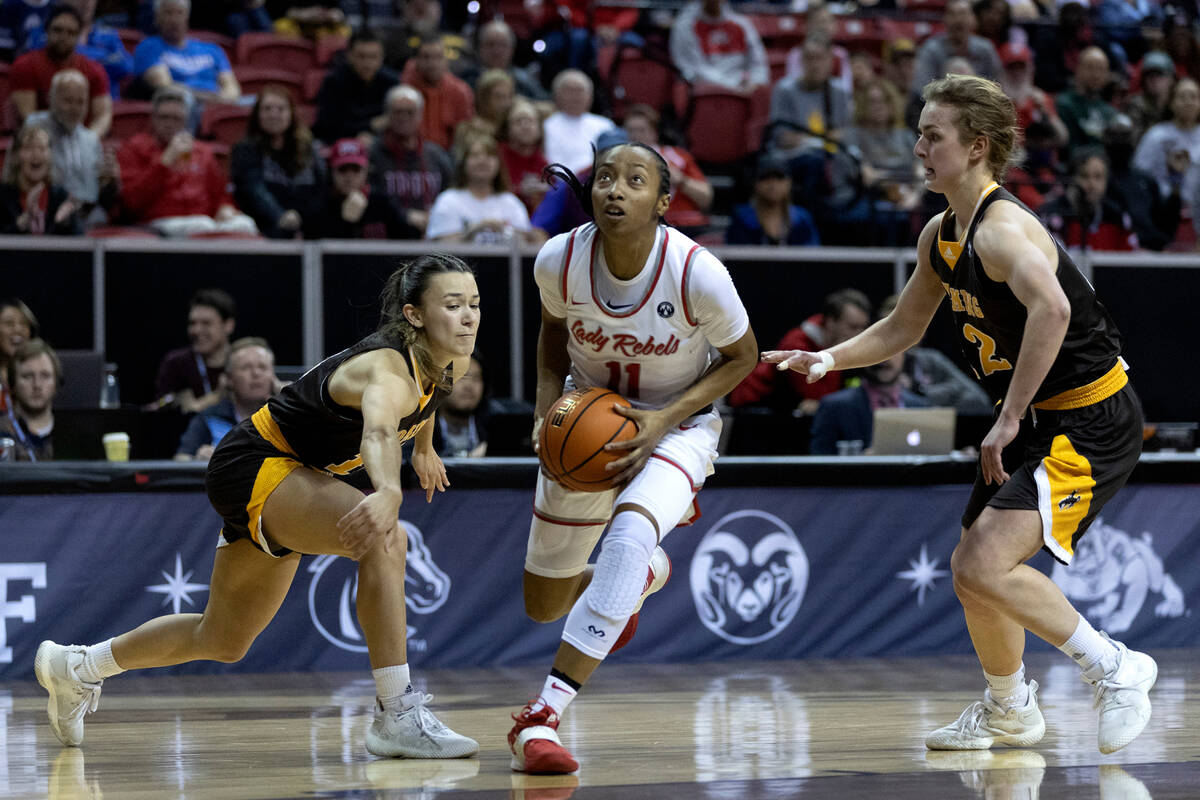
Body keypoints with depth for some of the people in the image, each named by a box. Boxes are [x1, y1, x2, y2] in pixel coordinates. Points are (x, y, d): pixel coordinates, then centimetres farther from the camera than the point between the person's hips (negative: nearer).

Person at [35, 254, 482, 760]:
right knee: (384, 538, -34)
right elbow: (377, 433, -57)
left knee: (224, 641, 22)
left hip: (294, 473, 9)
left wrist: (423, 447, 34)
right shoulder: (389, 371, -32)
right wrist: (388, 492, -77)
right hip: (254, 466, -9)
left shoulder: (451, 362, -6)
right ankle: (397, 716, -30)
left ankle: (76, 667, 43)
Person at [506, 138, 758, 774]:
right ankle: (647, 575, 49)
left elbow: (741, 356, -10)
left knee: (629, 536, -35)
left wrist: (663, 420, -21)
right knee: (543, 605, 12)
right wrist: (547, 405, -13)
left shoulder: (698, 273, -28)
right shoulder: (559, 261, -20)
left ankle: (543, 716, -34)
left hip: (676, 426, -4)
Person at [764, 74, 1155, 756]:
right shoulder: (940, 237, 8)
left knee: (986, 566, -21)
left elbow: (1051, 308, -42)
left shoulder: (1002, 228, -23)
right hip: (1036, 421, 10)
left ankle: (1115, 668, -6)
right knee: (972, 571, 16)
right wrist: (827, 360, 8)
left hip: (1093, 420, -10)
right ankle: (1009, 712, 37)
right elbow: (904, 328, 23)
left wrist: (1009, 420, -35)